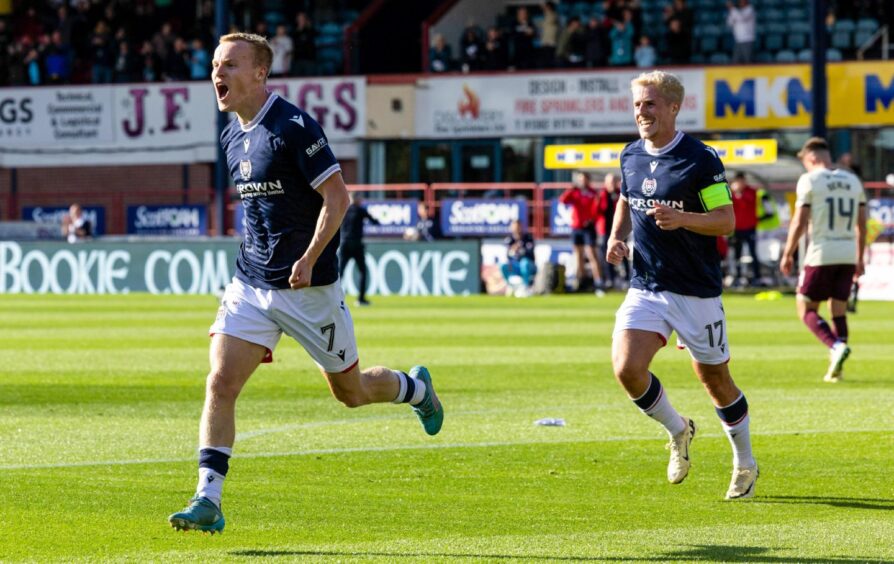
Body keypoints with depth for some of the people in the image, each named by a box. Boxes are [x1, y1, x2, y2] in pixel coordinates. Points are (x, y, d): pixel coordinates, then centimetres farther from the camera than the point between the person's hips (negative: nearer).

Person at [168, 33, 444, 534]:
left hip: (309, 286, -6)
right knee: (220, 384, -11)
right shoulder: (232, 138, 9)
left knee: (350, 391, 10)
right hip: (251, 283, 6)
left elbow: (337, 197, -17)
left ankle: (416, 389, 42)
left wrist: (309, 260, -22)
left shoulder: (294, 127, -16)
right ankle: (208, 502, -12)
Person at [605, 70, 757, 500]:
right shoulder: (631, 156, 6)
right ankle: (678, 432, 13)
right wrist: (617, 238, 5)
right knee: (627, 369, -15)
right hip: (645, 286, 5)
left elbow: (726, 221, -13)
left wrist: (682, 218, -30)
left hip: (696, 291, -5)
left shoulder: (700, 159, -12)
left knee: (714, 379, 7)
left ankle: (745, 465, 29)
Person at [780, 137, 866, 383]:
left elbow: (799, 223, -9)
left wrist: (787, 255, 1)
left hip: (821, 254, -5)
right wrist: (859, 259, 21)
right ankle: (836, 368, 6)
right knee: (839, 310, 12)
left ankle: (836, 346, -18)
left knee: (806, 308, 4)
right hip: (847, 255, 5)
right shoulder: (853, 181, 11)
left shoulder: (810, 180, -6)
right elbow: (861, 224, 13)